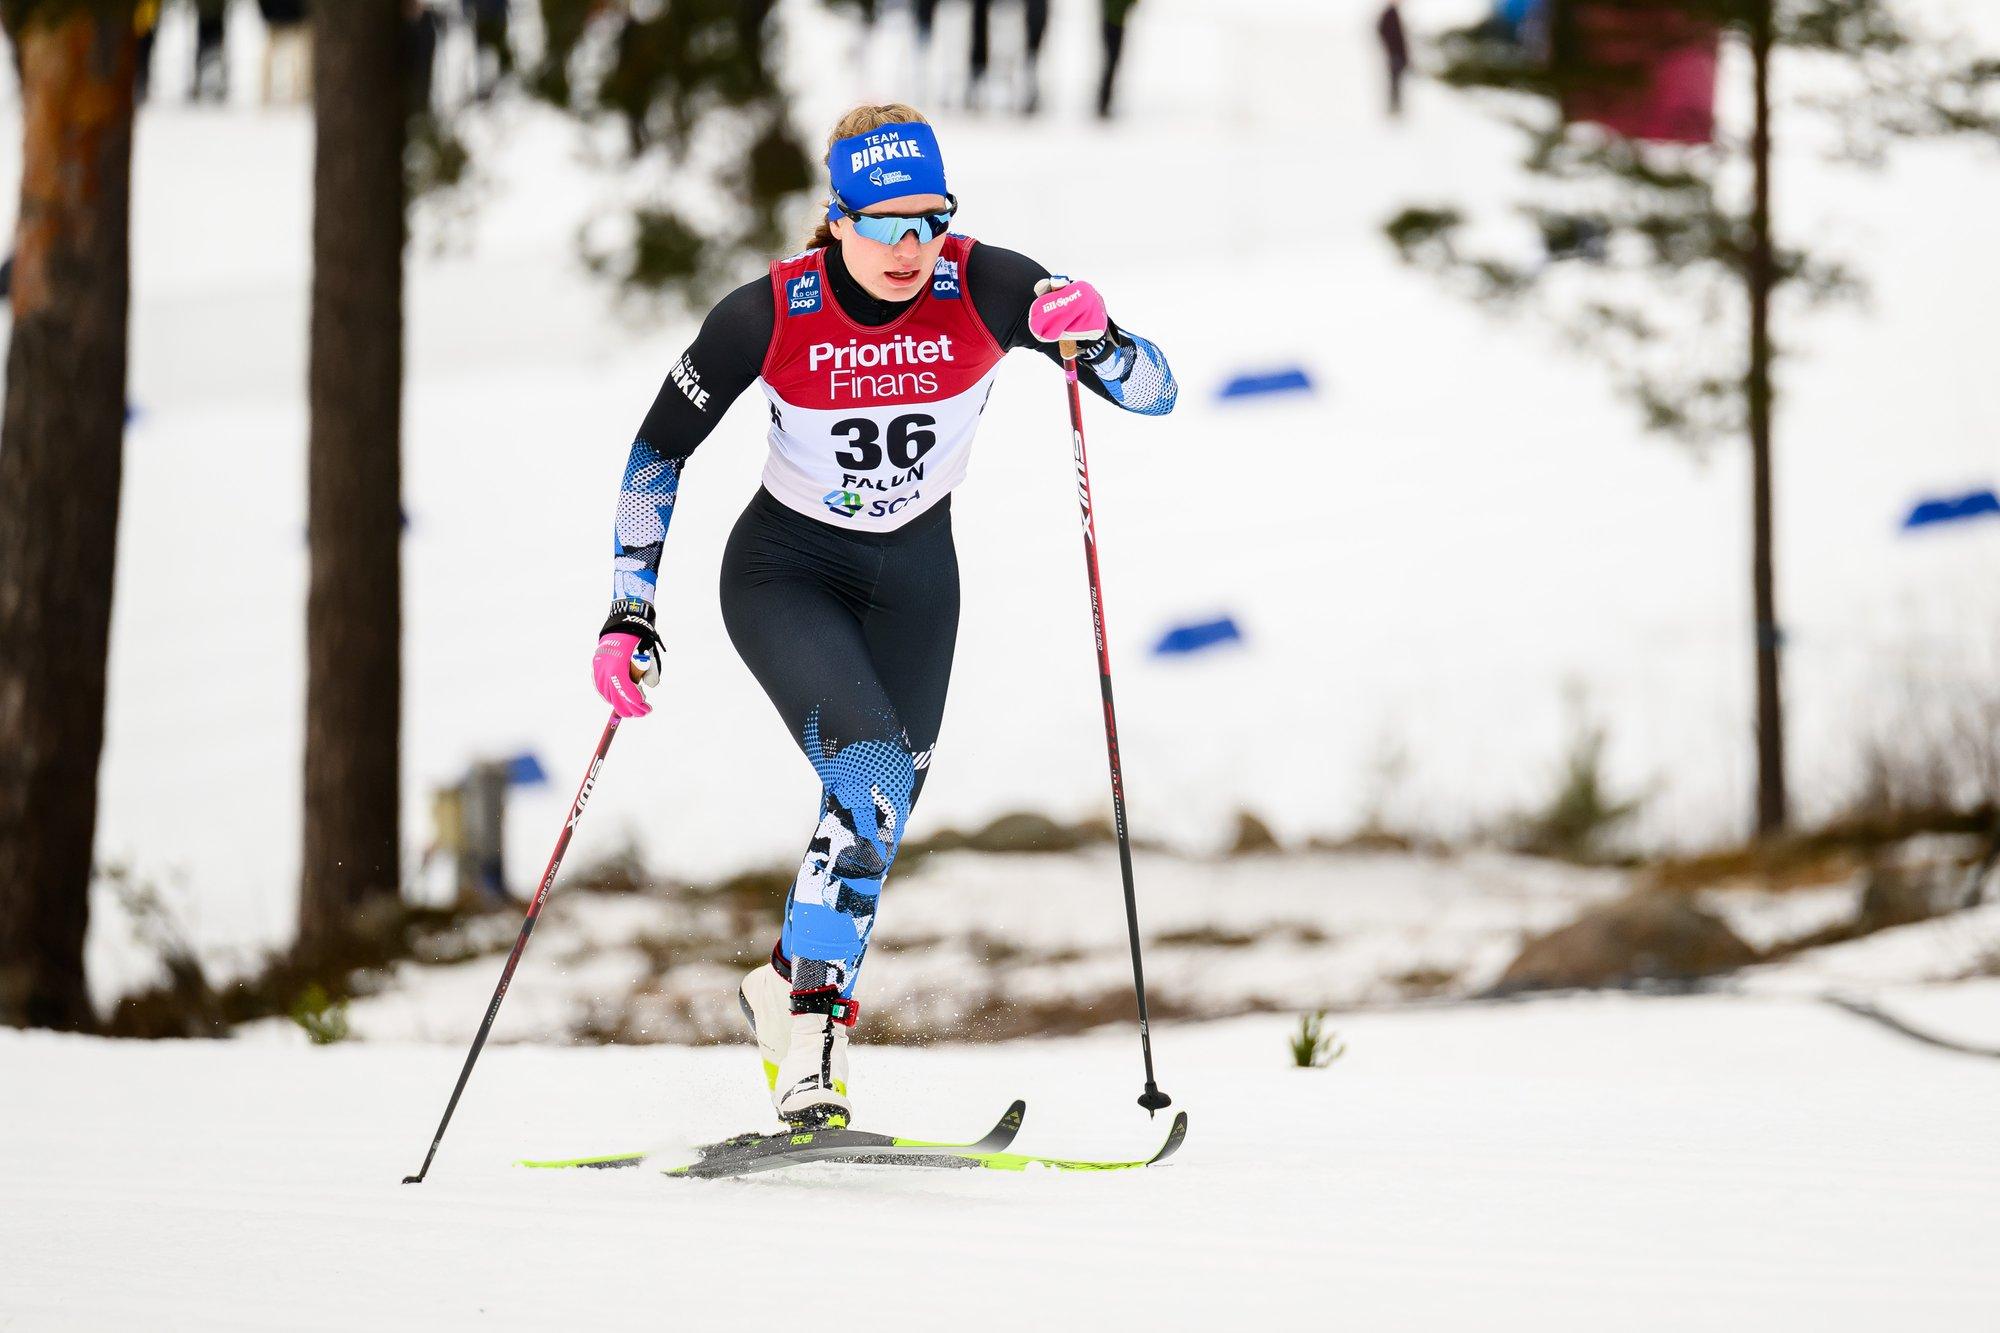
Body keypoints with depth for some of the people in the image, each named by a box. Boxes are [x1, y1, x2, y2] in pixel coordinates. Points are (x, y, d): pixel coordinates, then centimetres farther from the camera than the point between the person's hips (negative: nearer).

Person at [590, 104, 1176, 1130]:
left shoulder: (985, 289, -19)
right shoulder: (771, 313, -22)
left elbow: (1153, 393, -18)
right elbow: (659, 450, -9)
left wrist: (1093, 339, -40)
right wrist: (630, 614, -14)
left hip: (915, 575, 3)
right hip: (784, 572, -3)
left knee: (881, 814, 2)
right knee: (872, 776, -24)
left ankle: (790, 988, 27)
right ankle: (813, 1004, -12)